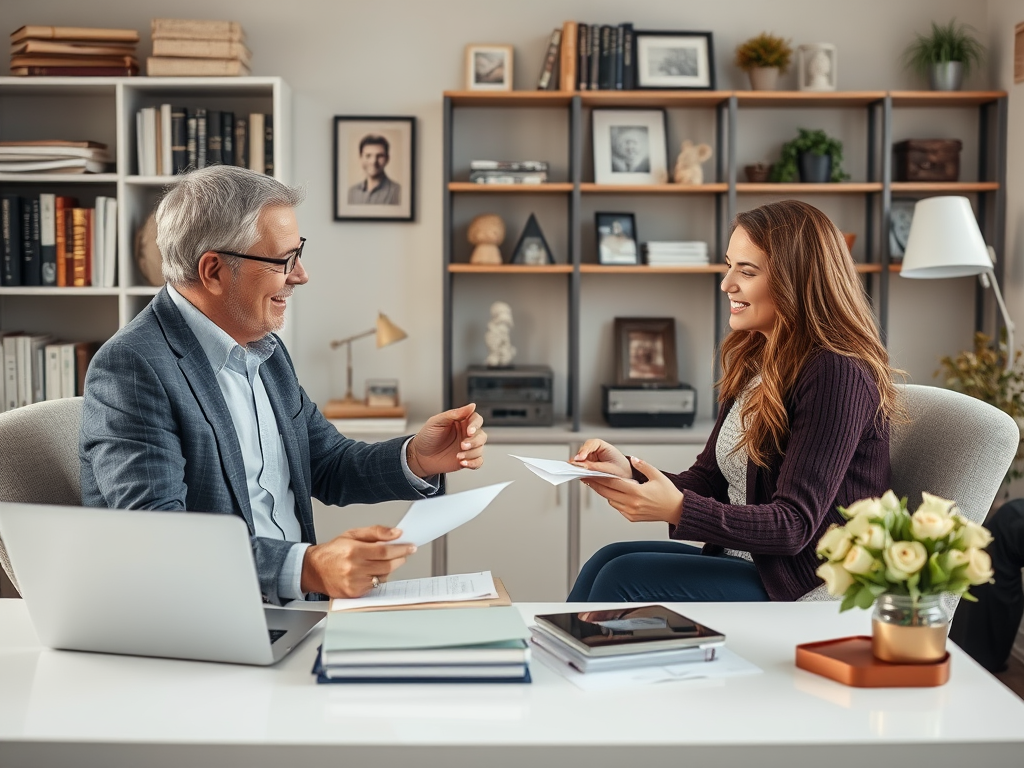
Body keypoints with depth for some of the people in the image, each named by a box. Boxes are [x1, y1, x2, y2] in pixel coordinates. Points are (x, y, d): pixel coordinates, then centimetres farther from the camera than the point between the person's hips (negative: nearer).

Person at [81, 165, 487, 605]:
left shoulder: (264, 349, 12)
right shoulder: (132, 367, -15)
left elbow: (326, 467, 20)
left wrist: (417, 460, 0)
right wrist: (306, 568, -34)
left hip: (293, 611, 8)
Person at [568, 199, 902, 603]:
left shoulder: (836, 375, -17)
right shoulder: (753, 363, 11)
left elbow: (794, 525, -21)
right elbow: (709, 481, 11)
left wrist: (677, 509, -33)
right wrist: (629, 473, -7)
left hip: (810, 589, -8)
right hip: (747, 564, 8)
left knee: (623, 579, -20)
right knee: (610, 560, -12)